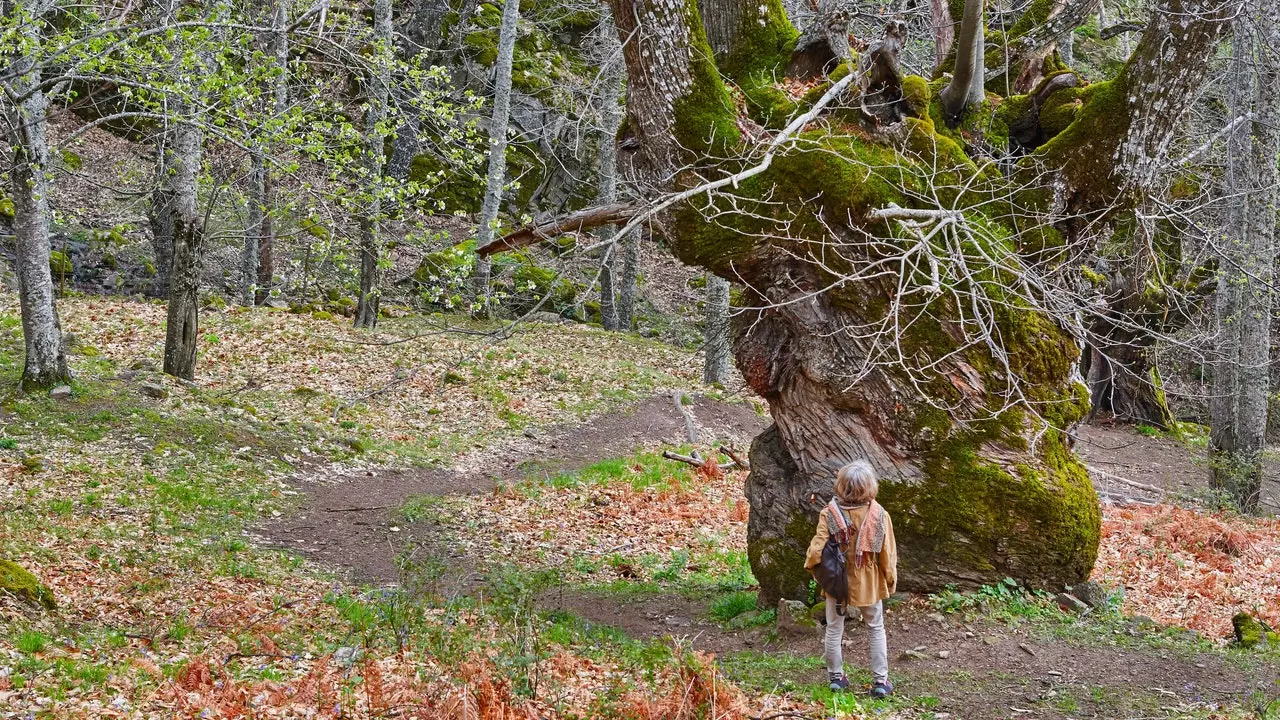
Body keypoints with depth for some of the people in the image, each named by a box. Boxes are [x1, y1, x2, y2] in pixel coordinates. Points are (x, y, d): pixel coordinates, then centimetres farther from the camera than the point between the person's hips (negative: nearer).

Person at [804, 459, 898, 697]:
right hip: (870, 583, 0)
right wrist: (890, 580, 6)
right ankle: (881, 680, 18)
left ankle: (836, 677, 27)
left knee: (834, 629, 17)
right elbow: (888, 553, -10)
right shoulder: (879, 515, -17)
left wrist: (810, 566, 3)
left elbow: (817, 550, -19)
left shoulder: (830, 513, -19)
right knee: (876, 629, 17)